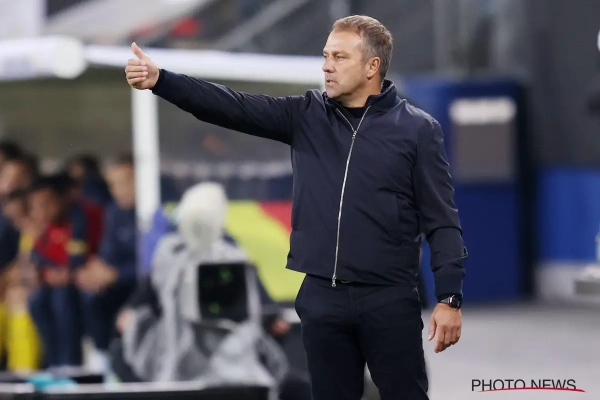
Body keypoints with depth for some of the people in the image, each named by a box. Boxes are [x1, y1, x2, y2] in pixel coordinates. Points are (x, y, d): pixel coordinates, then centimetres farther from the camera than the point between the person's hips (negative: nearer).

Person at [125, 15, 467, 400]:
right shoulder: (306, 115, 8)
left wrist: (450, 299, -11)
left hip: (389, 300, -4)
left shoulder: (418, 129, -2)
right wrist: (159, 79, -14)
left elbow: (442, 221, -4)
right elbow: (233, 107, -2)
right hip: (322, 297, 4)